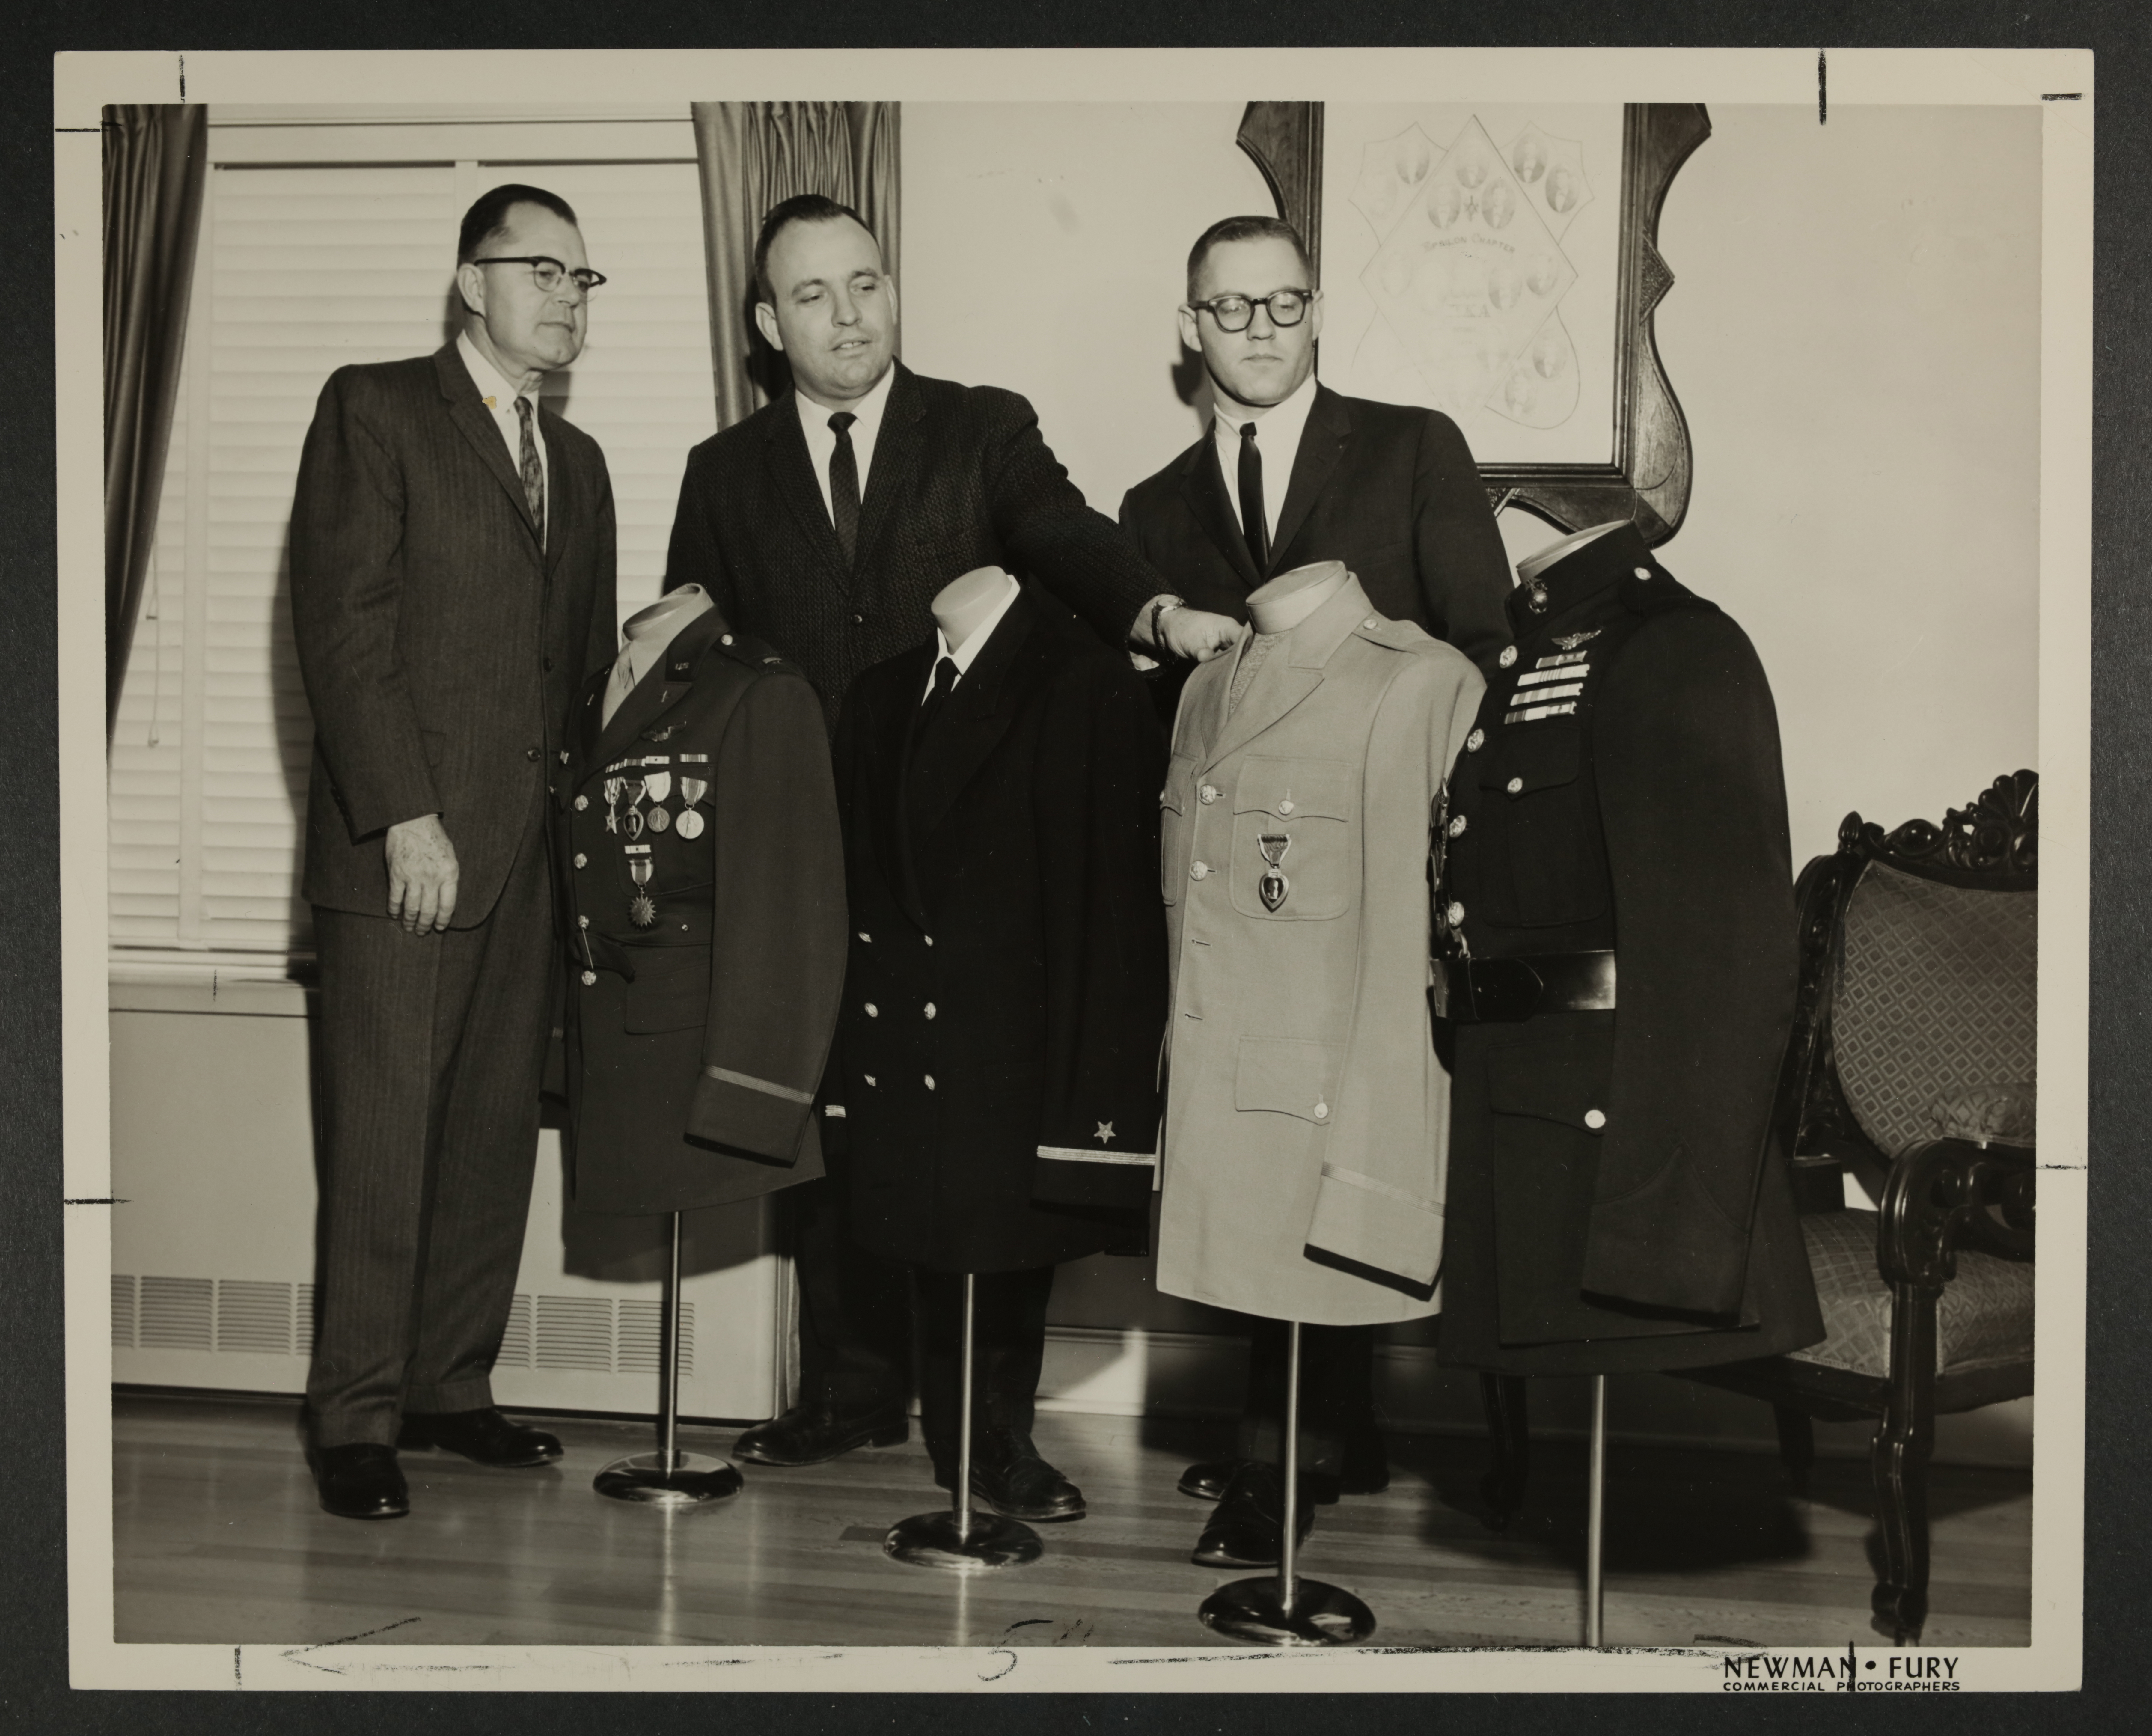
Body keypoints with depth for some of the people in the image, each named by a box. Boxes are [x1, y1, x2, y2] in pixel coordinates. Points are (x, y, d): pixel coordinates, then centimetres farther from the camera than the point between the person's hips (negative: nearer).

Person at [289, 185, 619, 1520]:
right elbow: (344, 626, -8)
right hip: (405, 844, -6)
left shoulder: (578, 462, 21)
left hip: (533, 850, 6)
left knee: (498, 1130, 7)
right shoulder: (374, 411, 0)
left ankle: (452, 1386, 17)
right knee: (383, 1136, -3)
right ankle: (358, 1417, 6)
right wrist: (405, 816, -15)